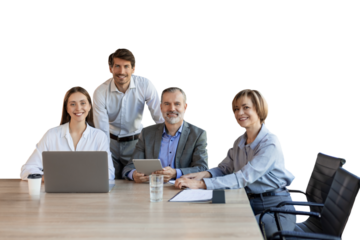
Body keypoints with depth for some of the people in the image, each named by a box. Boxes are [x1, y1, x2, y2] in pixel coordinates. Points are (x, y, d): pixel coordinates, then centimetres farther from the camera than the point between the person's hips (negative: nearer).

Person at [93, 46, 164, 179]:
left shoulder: (145, 84, -17)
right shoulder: (100, 91, -17)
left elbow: (159, 119, -14)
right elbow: (102, 130, -17)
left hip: (136, 141, 0)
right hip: (111, 140, 0)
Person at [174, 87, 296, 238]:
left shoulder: (270, 144, -17)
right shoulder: (238, 142, 11)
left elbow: (244, 177, -25)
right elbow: (223, 168, 12)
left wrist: (201, 184, -30)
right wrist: (203, 174, -13)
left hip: (275, 205, -6)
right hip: (248, 202, 7)